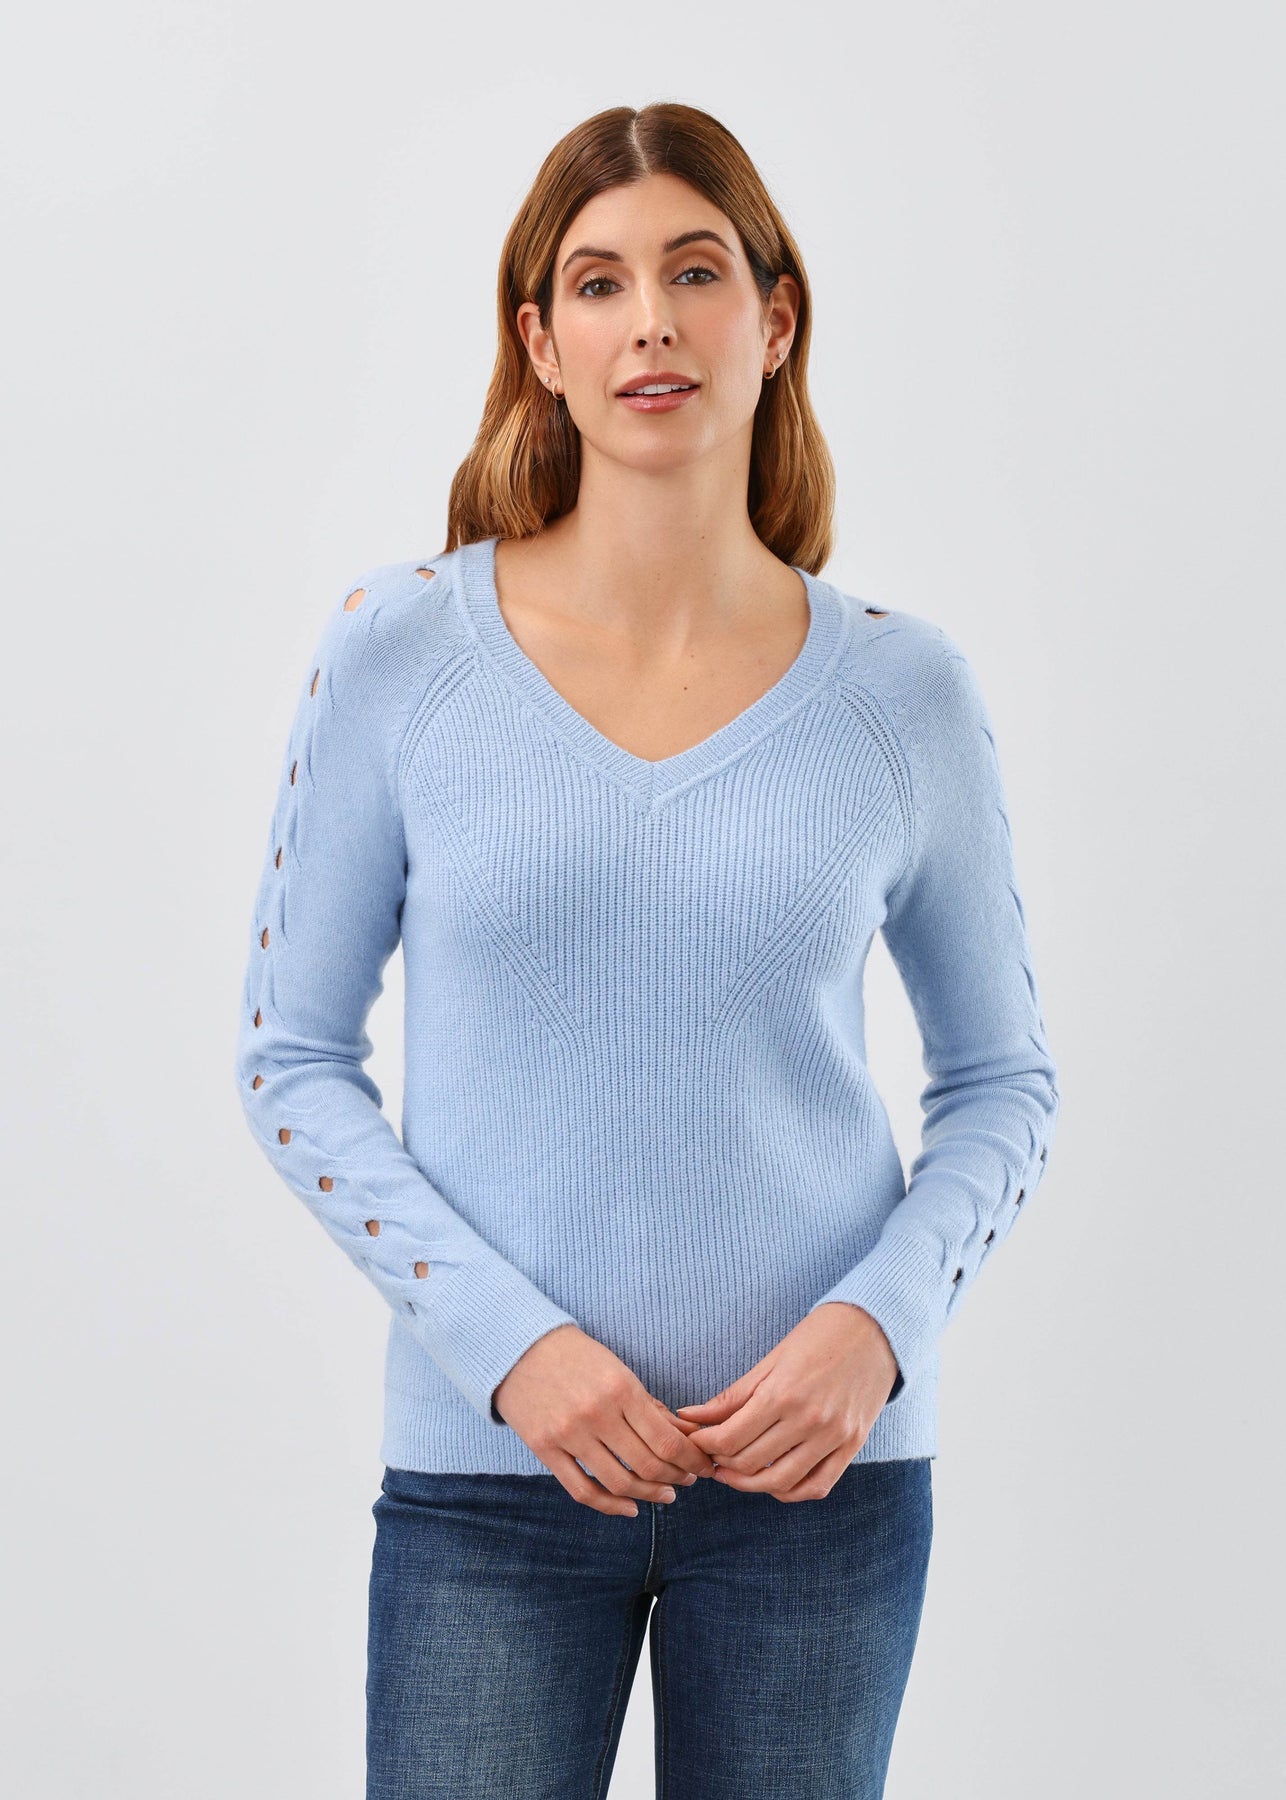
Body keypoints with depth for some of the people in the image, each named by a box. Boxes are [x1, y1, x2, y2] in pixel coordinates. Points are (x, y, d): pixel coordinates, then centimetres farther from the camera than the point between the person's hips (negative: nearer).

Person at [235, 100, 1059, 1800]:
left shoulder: (903, 687, -1)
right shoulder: (398, 650, -3)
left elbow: (1004, 1075, 8)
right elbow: (292, 1057, 0)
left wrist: (880, 1319, -9)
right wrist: (504, 1339, -11)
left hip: (821, 1466, 1)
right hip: (489, 1467, -1)